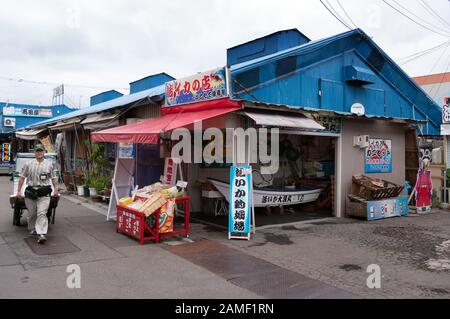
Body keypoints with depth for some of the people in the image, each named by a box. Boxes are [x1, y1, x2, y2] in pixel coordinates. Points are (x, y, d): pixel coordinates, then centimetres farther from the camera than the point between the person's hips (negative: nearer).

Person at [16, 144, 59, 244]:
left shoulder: (49, 164, 9)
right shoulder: (28, 164, 8)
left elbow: (53, 178, 14)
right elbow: (22, 177, 10)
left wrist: (56, 189, 8)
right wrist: (19, 191, 7)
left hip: (44, 193, -2)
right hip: (30, 191, 2)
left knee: (42, 213, -12)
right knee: (32, 213, 10)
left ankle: (41, 234, -18)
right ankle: (32, 230, 30)